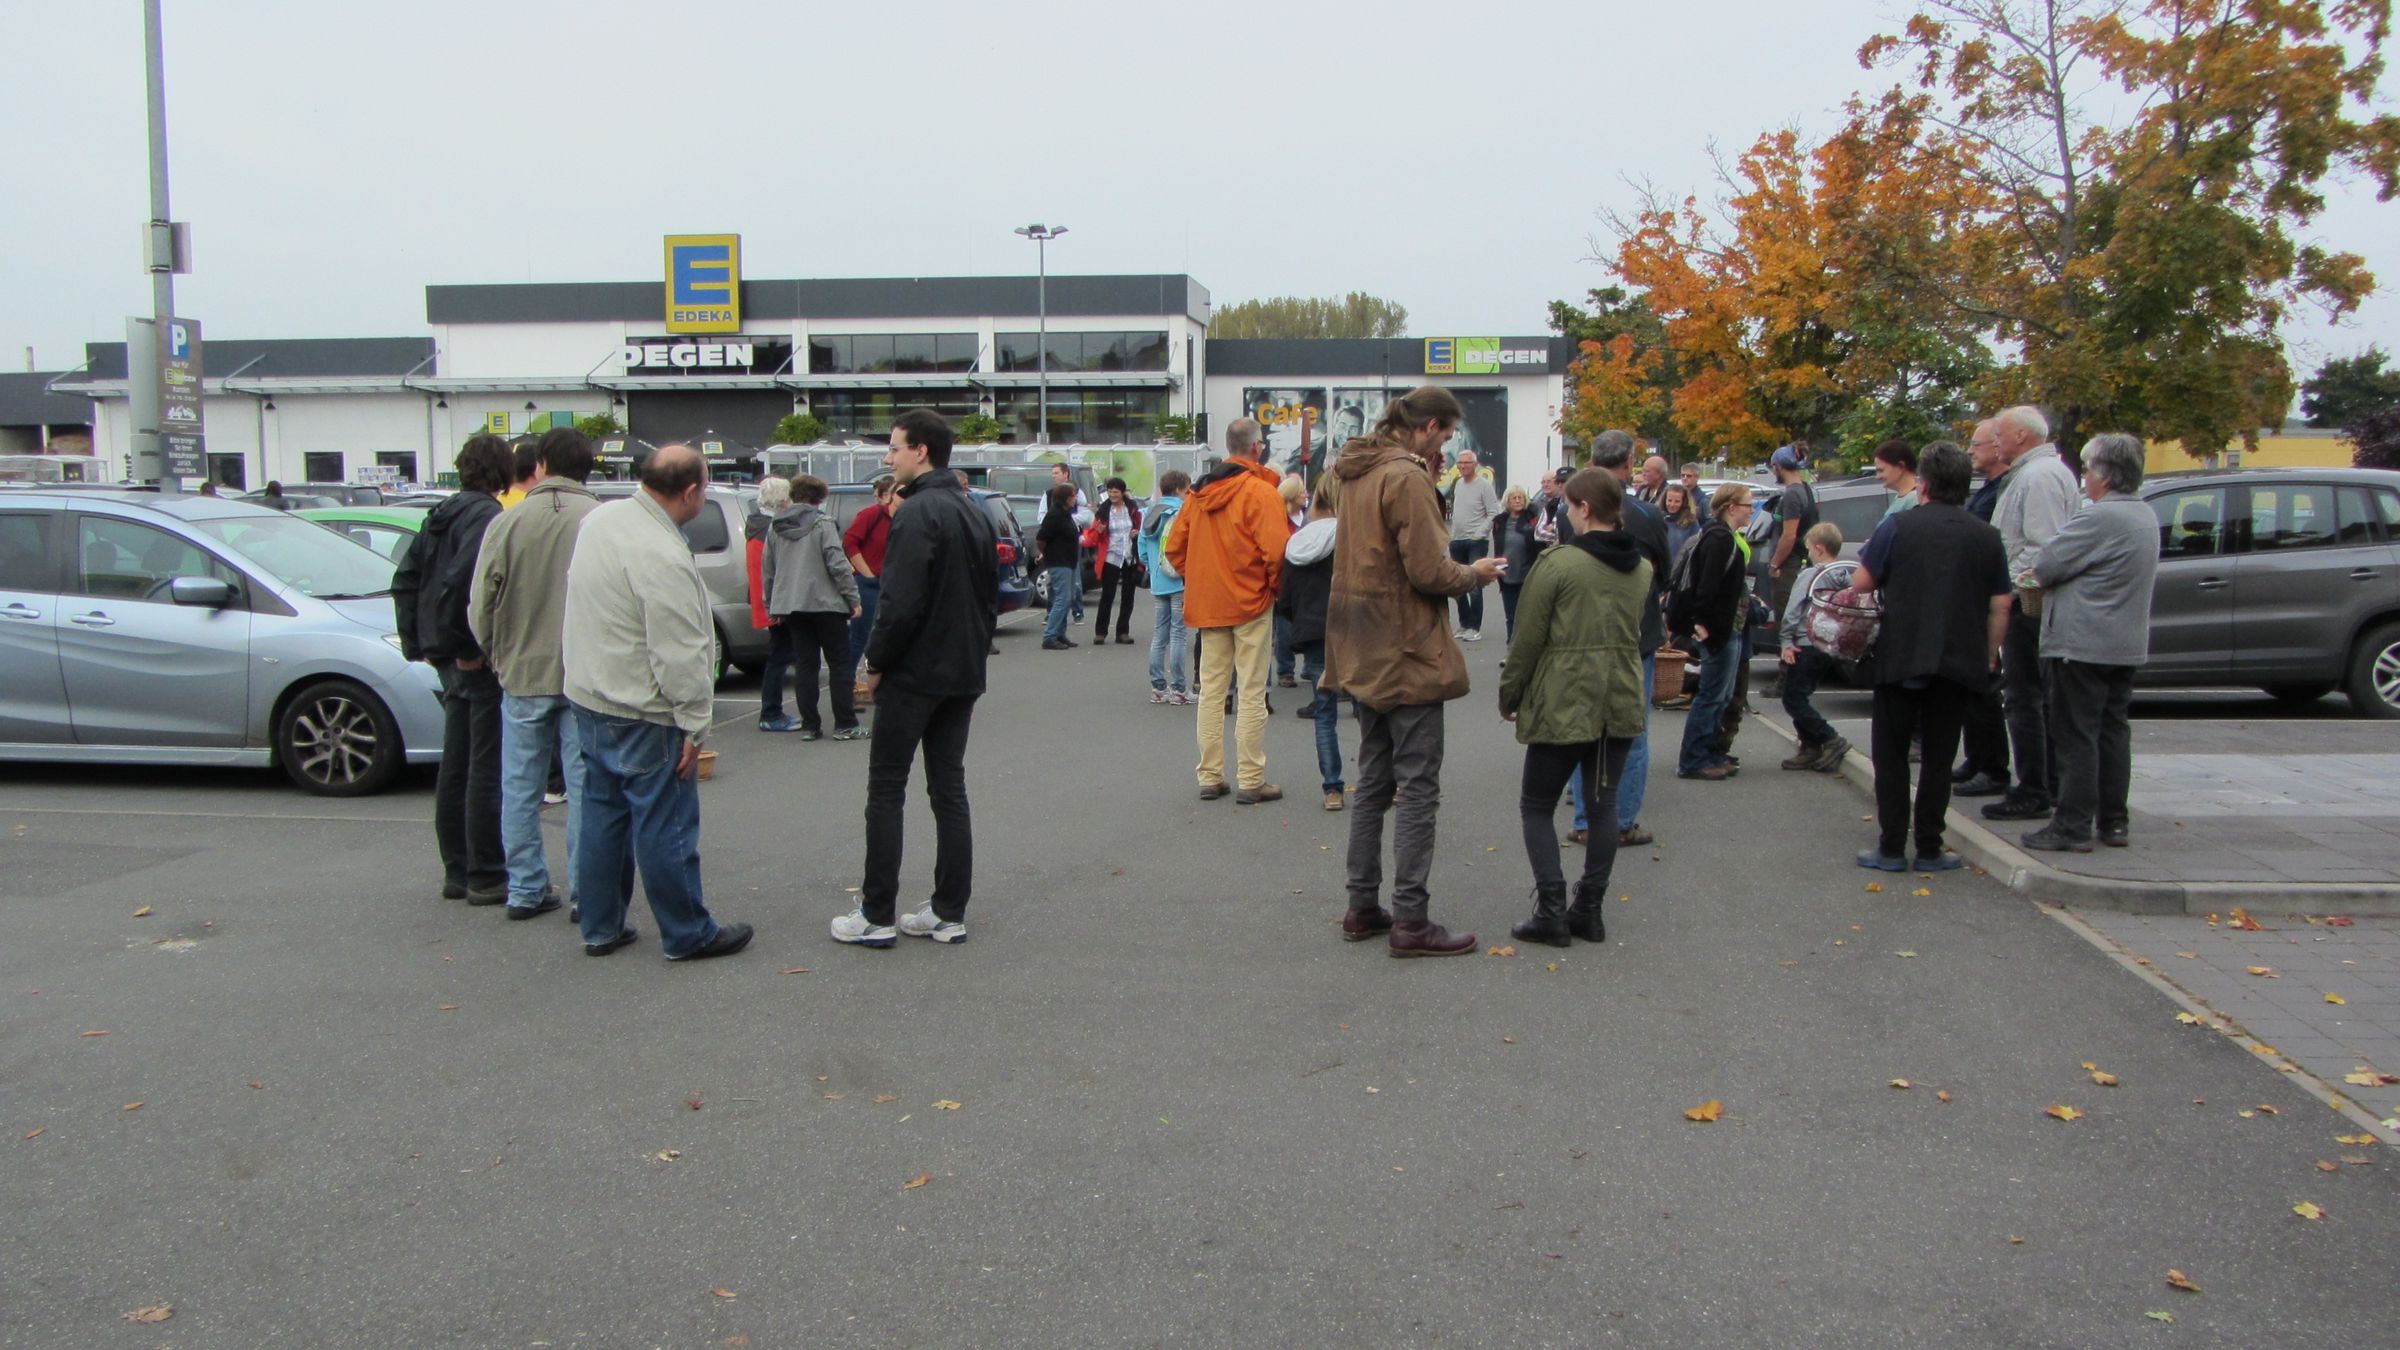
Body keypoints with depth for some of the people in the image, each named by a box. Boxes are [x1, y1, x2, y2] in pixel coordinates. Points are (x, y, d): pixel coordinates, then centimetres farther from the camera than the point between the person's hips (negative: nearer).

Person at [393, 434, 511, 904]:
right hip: (481, 662, -9)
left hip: (452, 659, 9)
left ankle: (458, 871, 23)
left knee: (455, 767, 14)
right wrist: (468, 647, -18)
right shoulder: (487, 517, -15)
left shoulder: (443, 514, 13)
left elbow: (405, 577, 17)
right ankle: (486, 876, 2)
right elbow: (462, 582, -28)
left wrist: (417, 642, 17)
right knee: (488, 768, -3)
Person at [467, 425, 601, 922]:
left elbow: (481, 606, 0)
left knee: (521, 788, 12)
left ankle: (526, 889, 17)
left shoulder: (508, 524, -4)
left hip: (522, 675, 1)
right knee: (585, 788, 5)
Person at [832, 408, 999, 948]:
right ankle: (950, 913, 13)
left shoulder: (918, 513, -17)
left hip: (913, 675, -8)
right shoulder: (975, 513, 12)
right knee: (949, 787, 11)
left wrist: (876, 662, -11)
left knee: (886, 789, 1)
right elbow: (990, 595, 17)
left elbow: (901, 603, -23)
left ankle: (876, 916, 5)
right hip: (964, 675, 8)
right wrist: (972, 651, 17)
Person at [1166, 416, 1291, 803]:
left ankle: (1210, 777, 16)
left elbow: (1175, 548, 9)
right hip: (1251, 604, -6)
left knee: (1211, 691, 11)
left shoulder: (1200, 492, 7)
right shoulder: (1261, 492, -12)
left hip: (1208, 605, 6)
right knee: (1252, 693, 0)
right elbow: (1277, 550, -20)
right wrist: (1275, 584, -3)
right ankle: (1251, 781, 3)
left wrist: (1199, 581, 16)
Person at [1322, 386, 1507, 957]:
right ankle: (1410, 920, 1)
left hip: (1365, 652, 9)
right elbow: (1428, 572, -20)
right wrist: (1474, 574, -2)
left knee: (1374, 782, 16)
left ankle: (1363, 907, 22)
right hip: (1406, 653, -9)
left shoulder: (1358, 471, 11)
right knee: (1418, 789, -2)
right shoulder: (1407, 477, -17)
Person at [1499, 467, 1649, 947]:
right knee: (1604, 805, 13)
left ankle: (1551, 912, -1)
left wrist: (1509, 696, 0)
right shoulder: (1640, 569, 7)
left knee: (1536, 805, 6)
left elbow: (1529, 637, -9)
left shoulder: (1558, 563, -12)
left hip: (1564, 704, -6)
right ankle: (1589, 911, 16)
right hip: (1622, 704, 6)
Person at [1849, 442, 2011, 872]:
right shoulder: (1987, 537, 3)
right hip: (1961, 661, 3)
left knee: (1891, 755, 7)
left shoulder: (1898, 526, -8)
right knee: (1939, 757, 9)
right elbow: (2000, 606, 5)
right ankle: (1929, 849, 10)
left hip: (1901, 658, -2)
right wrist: (1990, 655, 16)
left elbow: (1863, 583, -6)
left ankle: (1891, 848, 5)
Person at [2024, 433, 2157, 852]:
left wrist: (2033, 576, 7)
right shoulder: (2145, 516, 13)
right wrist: (2048, 576, 8)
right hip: (2127, 644, 9)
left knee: (2076, 736, -5)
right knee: (2113, 732, 13)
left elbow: (2046, 565, -15)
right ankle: (2113, 822, 18)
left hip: (2084, 642, -9)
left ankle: (2074, 827, -3)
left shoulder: (2100, 518, -18)